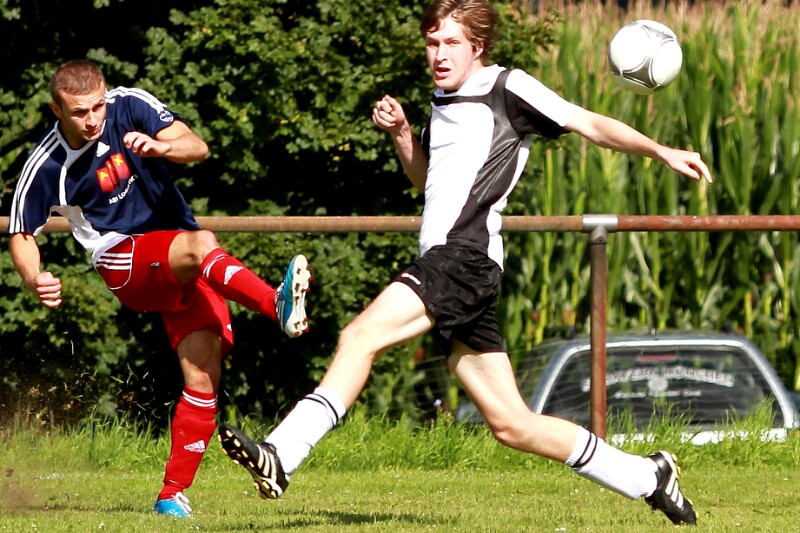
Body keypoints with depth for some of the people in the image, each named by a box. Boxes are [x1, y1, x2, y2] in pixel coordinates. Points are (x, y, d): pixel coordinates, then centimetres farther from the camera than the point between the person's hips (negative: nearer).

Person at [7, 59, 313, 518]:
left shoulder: (129, 107, -5)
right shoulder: (45, 167, -8)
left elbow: (198, 148, -13)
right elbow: (22, 234, 4)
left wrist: (160, 147, -35)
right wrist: (35, 278, -17)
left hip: (185, 266, 3)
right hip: (126, 264, -3)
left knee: (204, 374, -12)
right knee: (200, 244, -36)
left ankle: (174, 494, -4)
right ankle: (280, 305, -62)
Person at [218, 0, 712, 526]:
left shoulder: (508, 88, 0)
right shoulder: (444, 101, 24)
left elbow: (589, 124, 0)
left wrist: (662, 152, -8)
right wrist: (401, 133, 18)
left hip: (464, 257, -9)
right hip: (442, 263, 9)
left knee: (362, 335, -24)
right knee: (512, 424, 8)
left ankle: (281, 457, -32)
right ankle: (649, 477, 16)